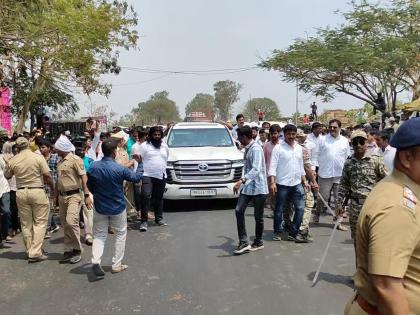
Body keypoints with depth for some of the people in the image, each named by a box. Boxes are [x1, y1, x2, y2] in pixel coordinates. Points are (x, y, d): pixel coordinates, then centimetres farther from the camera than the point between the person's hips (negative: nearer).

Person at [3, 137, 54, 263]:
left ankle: (30, 252, 21)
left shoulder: (12, 160, 1)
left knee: (26, 224, 13)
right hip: (37, 191, -3)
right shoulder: (38, 157, -8)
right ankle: (35, 253, -4)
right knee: (40, 222, 3)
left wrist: (7, 163, 32)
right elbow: (47, 175, -10)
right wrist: (52, 187, 6)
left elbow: (7, 176, 16)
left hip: (21, 193, 4)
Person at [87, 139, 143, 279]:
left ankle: (96, 261, -7)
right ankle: (117, 265, 18)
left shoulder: (93, 168, -10)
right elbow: (136, 177, -4)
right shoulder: (119, 169, -20)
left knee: (99, 235, 13)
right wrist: (140, 164, 12)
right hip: (117, 208, -2)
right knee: (120, 235, 15)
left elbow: (90, 186, 3)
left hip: (100, 207, 3)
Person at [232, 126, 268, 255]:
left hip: (258, 187, -8)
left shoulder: (256, 149, -18)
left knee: (258, 216, 5)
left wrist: (242, 180, -41)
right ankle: (244, 242, 0)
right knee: (239, 210, -5)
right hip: (247, 186, 8)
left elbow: (256, 169, -31)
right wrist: (243, 182, 29)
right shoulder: (247, 149, 12)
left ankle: (258, 242, 23)